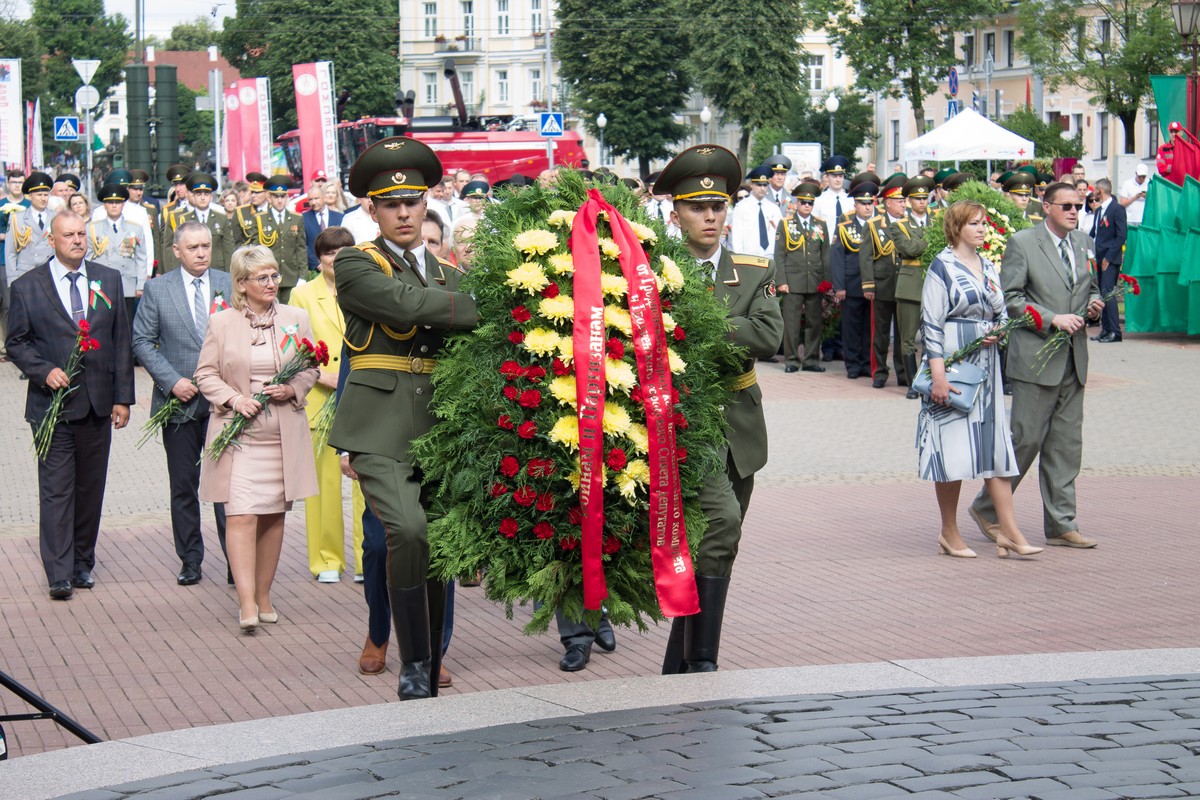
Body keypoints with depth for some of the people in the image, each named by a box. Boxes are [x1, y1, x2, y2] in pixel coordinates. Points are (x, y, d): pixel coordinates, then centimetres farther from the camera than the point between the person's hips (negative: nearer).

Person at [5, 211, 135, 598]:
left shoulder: (108, 280, 8)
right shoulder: (27, 287, 0)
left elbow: (121, 342, 8)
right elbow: (16, 342, 3)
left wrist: (123, 397, 3)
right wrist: (44, 371, -15)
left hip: (98, 404, 3)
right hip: (52, 403, -3)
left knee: (91, 488, 9)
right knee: (56, 489, -5)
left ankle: (83, 563, 21)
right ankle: (59, 574, -6)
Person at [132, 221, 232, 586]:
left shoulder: (231, 285, 5)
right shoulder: (157, 290, 3)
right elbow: (142, 341, 1)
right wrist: (172, 381, -9)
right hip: (179, 401, 0)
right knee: (183, 486, 7)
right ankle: (190, 560, 16)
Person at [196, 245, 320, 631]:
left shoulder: (296, 319, 7)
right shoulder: (221, 323, 1)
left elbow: (310, 369, 13)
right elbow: (205, 374, 4)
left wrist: (292, 389, -7)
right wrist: (233, 399, -12)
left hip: (284, 435, 3)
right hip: (239, 434, -3)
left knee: (274, 516, 8)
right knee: (241, 516, -12)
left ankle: (263, 595, 19)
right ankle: (246, 603, -15)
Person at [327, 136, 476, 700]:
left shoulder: (450, 276, 20)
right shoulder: (356, 265, 1)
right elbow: (410, 305, -16)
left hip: (440, 428, 5)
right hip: (382, 428, -5)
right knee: (409, 530, -25)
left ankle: (429, 674, 16)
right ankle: (413, 665, -14)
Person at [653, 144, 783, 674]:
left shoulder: (754, 273, 8)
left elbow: (770, 336, -10)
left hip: (737, 428, 5)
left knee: (712, 549, 10)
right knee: (720, 520, -25)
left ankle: (678, 667, 22)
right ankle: (701, 661, -20)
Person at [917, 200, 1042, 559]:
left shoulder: (988, 267, 13)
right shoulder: (942, 267, -7)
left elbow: (1001, 314, 21)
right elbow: (931, 324, -12)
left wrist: (997, 332, -4)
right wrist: (938, 375, -19)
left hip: (985, 366, 7)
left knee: (994, 446, 3)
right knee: (952, 448, -2)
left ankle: (1009, 532, 2)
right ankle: (949, 534, 9)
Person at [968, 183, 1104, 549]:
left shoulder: (1083, 242, 13)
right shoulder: (1022, 242, -6)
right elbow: (1010, 298, -10)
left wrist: (1094, 303, 2)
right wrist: (1052, 319, -18)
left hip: (1073, 359, 6)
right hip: (1036, 358, -6)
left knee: (1066, 444, 7)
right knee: (1026, 439, -4)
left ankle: (1061, 525, 12)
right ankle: (987, 508, 13)